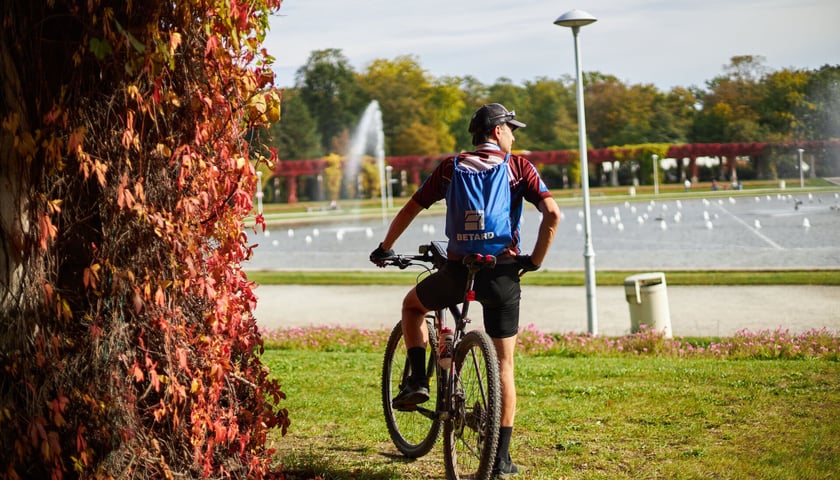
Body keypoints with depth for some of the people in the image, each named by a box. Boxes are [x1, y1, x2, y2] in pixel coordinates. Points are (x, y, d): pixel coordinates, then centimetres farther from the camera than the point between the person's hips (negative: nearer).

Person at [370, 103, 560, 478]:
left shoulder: (450, 167, 7)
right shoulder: (519, 167, 2)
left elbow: (408, 212, 12)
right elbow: (552, 213, -10)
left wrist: (384, 249, 26)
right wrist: (535, 261, 1)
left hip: (458, 271, 1)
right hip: (503, 274, 0)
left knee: (412, 305, 32)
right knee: (504, 364, 9)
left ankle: (418, 381, 15)